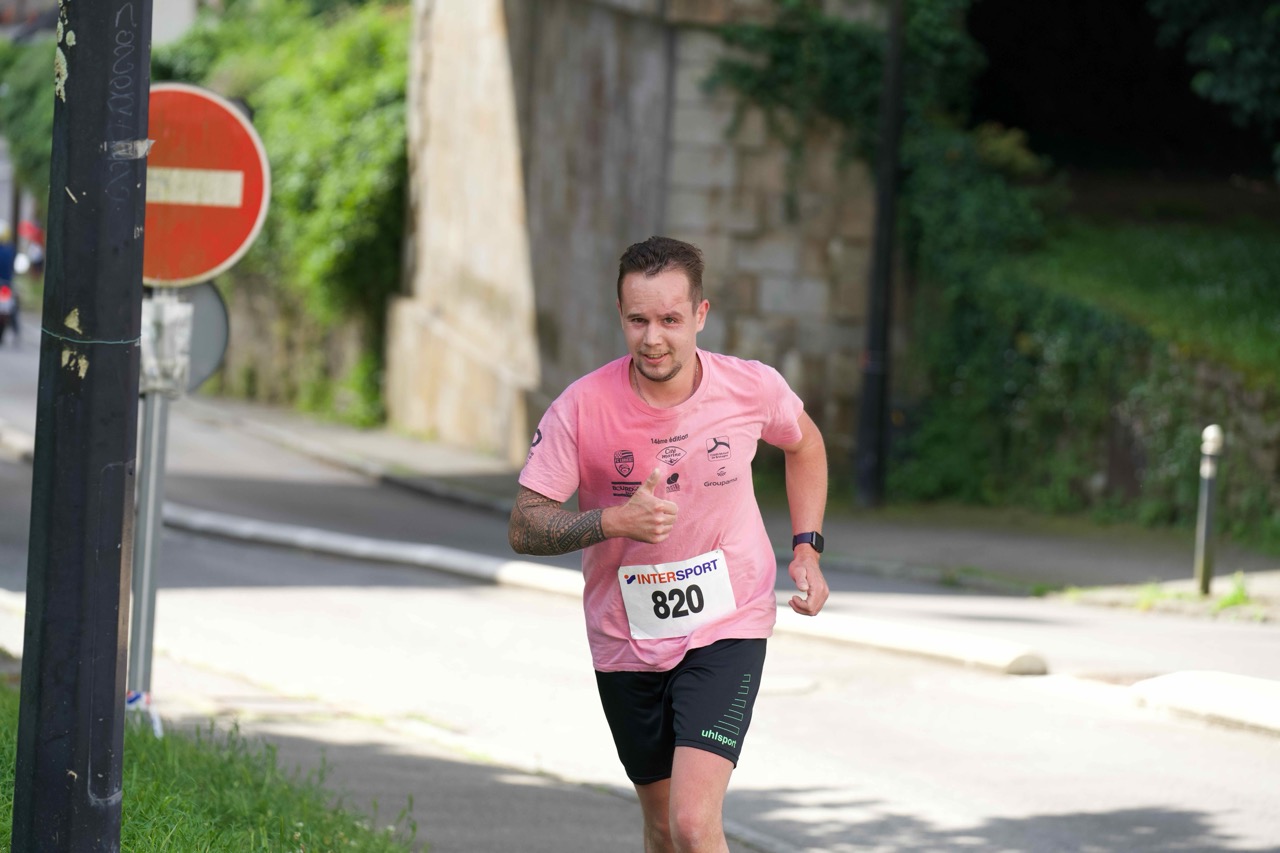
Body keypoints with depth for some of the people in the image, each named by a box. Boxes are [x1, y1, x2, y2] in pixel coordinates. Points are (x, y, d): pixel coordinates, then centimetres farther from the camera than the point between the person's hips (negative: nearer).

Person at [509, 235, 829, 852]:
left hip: (727, 629, -1)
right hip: (626, 640, 1)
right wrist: (613, 521, -30)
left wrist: (806, 548, 3)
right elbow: (523, 528, -13)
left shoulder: (752, 389, -12)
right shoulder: (581, 408, -16)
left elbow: (804, 443, 12)